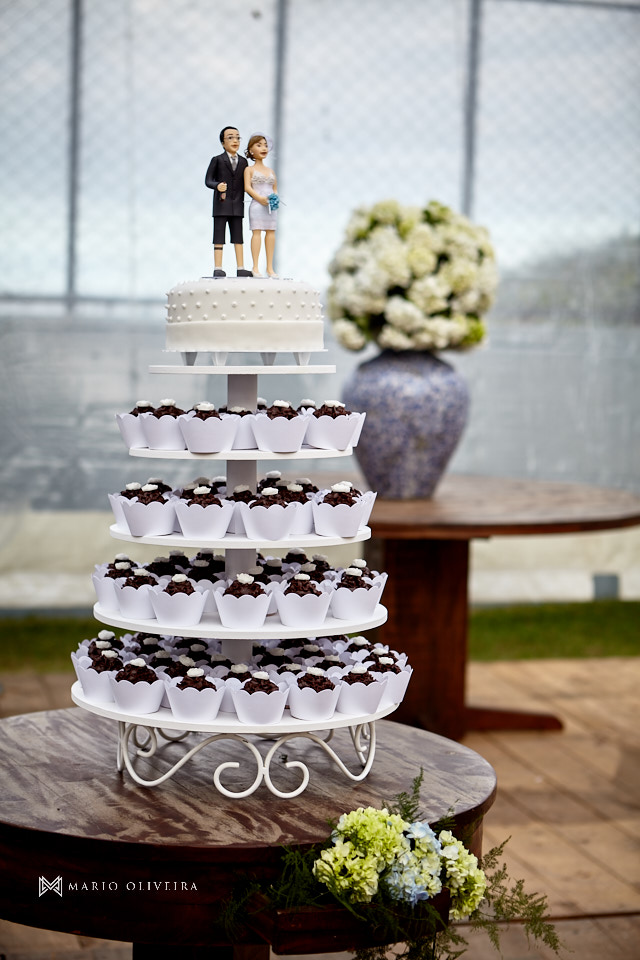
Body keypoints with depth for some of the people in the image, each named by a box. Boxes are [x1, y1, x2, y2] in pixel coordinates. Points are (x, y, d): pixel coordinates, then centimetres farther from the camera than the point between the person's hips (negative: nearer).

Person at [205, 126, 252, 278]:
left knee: (238, 237, 5)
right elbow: (208, 180, -2)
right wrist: (217, 186, -23)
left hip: (237, 205, 4)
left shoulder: (243, 162, 12)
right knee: (219, 236, -4)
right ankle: (218, 268, -3)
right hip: (221, 203, -4)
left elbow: (245, 183, 15)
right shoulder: (217, 160, 2)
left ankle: (240, 268, 7)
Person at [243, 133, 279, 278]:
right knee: (257, 232, -10)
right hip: (257, 205, -5)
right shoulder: (250, 169, 4)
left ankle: (270, 267, 4)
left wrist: (275, 198, -1)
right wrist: (259, 198, -18)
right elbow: (247, 187, -6)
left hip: (271, 206, 5)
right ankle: (255, 267, -10)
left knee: (271, 232, 1)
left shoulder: (270, 171, 19)